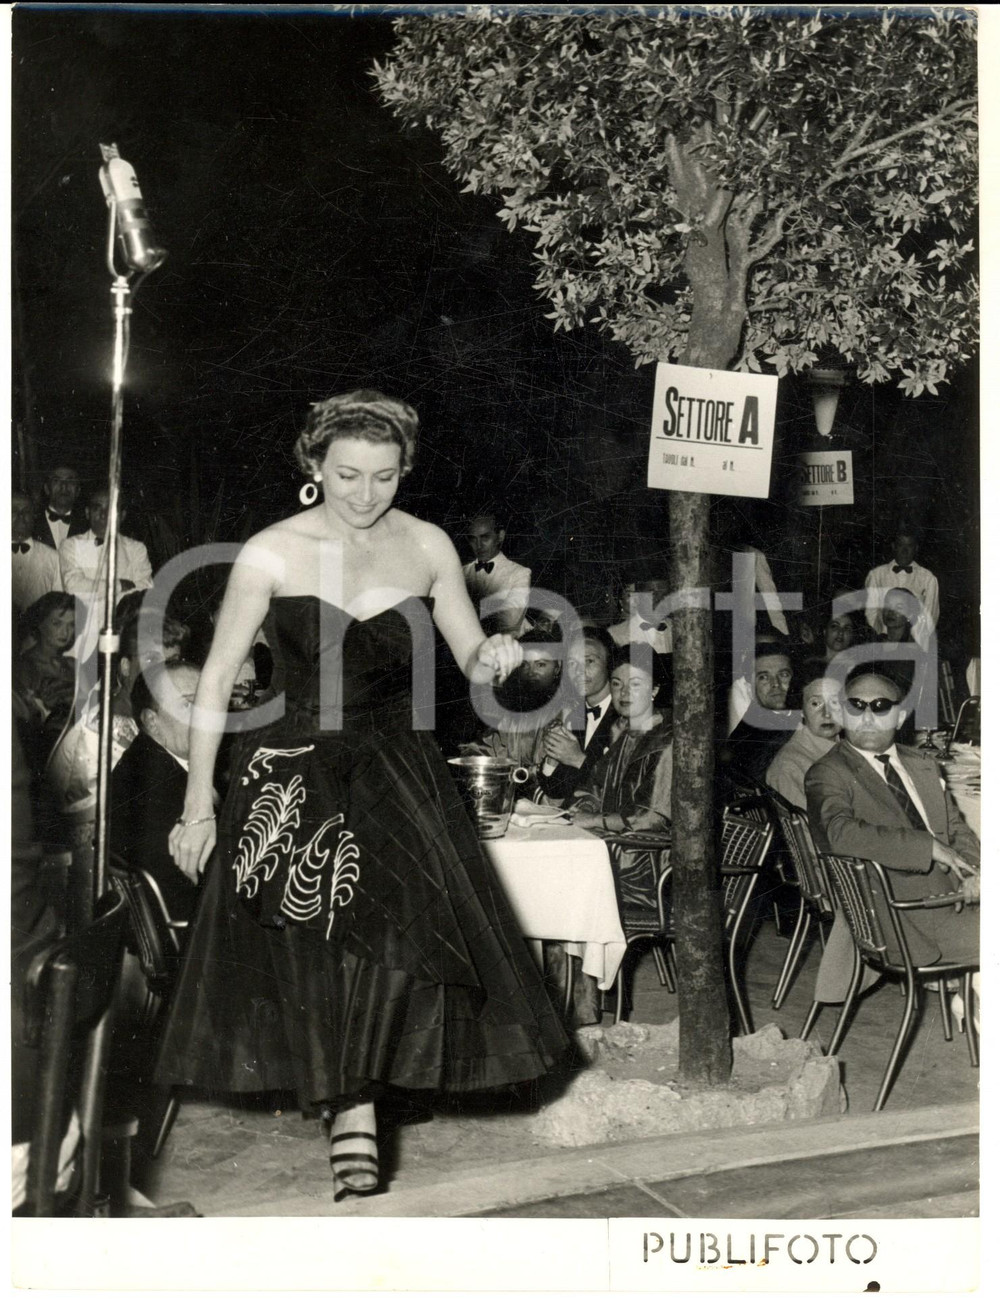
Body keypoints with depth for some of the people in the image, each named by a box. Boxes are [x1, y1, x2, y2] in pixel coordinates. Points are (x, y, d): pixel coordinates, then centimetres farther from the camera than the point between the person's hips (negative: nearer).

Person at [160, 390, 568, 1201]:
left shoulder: (427, 547, 3)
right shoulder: (271, 555, -4)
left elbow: (474, 660, 11)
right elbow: (217, 680, 0)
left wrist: (491, 659, -15)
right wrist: (199, 806, -2)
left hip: (399, 775, 2)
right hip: (298, 770, -2)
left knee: (406, 933, -10)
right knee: (322, 949, -9)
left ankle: (346, 1097, 12)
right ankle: (354, 1121, 5)